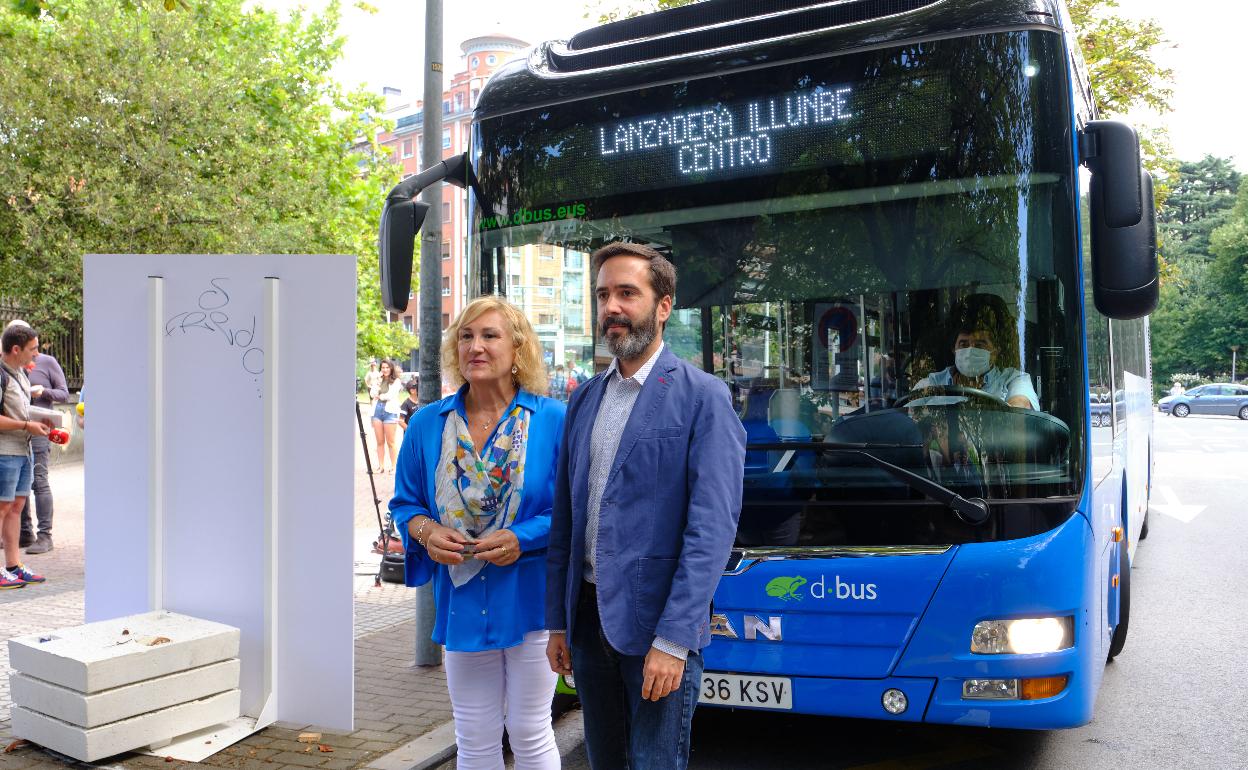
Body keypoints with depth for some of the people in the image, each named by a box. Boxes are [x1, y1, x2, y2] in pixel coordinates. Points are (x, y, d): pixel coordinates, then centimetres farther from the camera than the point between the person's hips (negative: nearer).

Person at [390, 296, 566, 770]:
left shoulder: (552, 420, -6)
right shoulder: (428, 424, 4)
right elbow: (405, 502, 10)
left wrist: (523, 538, -20)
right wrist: (427, 532, -11)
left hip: (529, 601, -3)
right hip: (461, 602, 3)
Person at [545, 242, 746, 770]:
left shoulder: (703, 398, -9)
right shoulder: (584, 400, 10)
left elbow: (712, 528, -15)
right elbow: (565, 520, 12)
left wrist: (673, 640, -20)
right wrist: (557, 622, 11)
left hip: (655, 619, -6)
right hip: (588, 616, 6)